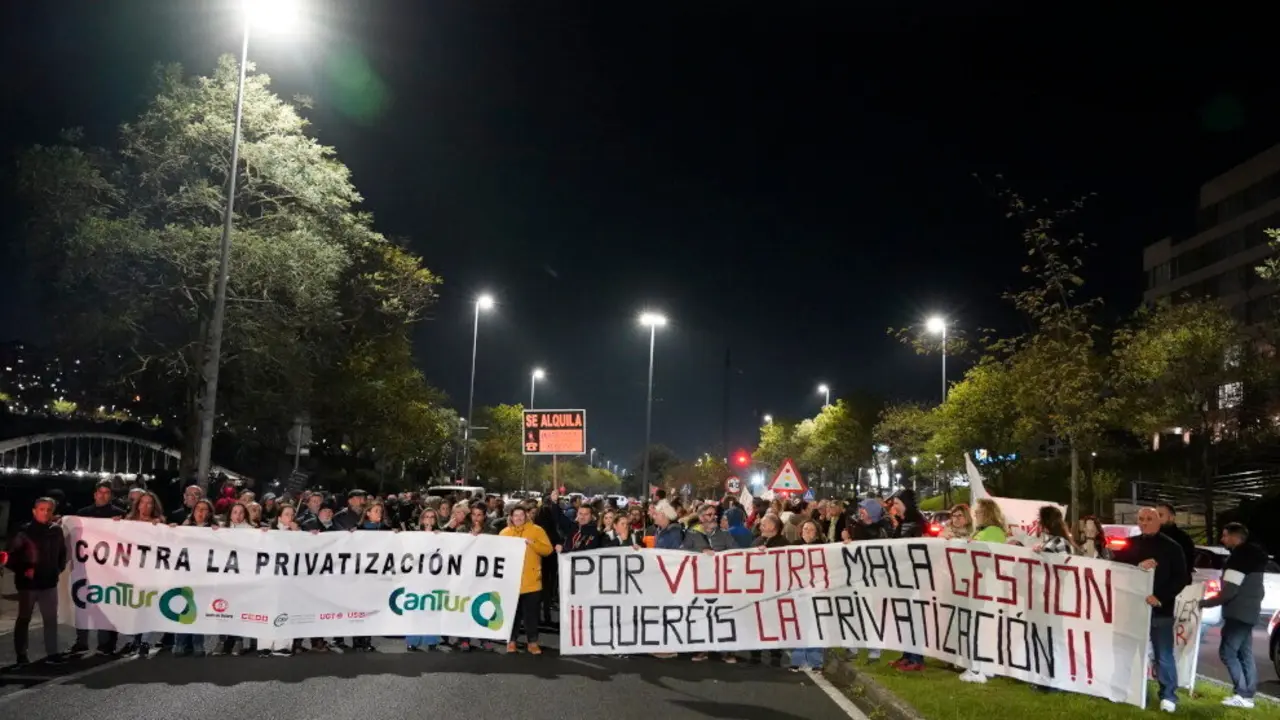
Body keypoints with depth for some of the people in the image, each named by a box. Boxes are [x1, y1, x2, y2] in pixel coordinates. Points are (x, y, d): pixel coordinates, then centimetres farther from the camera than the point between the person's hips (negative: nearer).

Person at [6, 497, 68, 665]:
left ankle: (52, 653, 13)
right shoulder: (24, 531, -11)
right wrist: (23, 570, -15)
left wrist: (59, 568, 6)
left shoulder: (57, 531, 2)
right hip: (28, 583, -3)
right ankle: (21, 655, 20)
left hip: (49, 582, 3)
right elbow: (12, 555, -9)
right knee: (24, 619, 10)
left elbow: (62, 552, 15)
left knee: (51, 619, 6)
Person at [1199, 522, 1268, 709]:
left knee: (1227, 652, -9)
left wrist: (1205, 602, -12)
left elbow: (1229, 591, -21)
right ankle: (1247, 695, 13)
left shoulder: (1240, 556, -18)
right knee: (1245, 654, 11)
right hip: (1248, 612, 10)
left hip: (1238, 613, -10)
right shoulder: (1252, 555, 14)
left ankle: (1242, 694, -11)